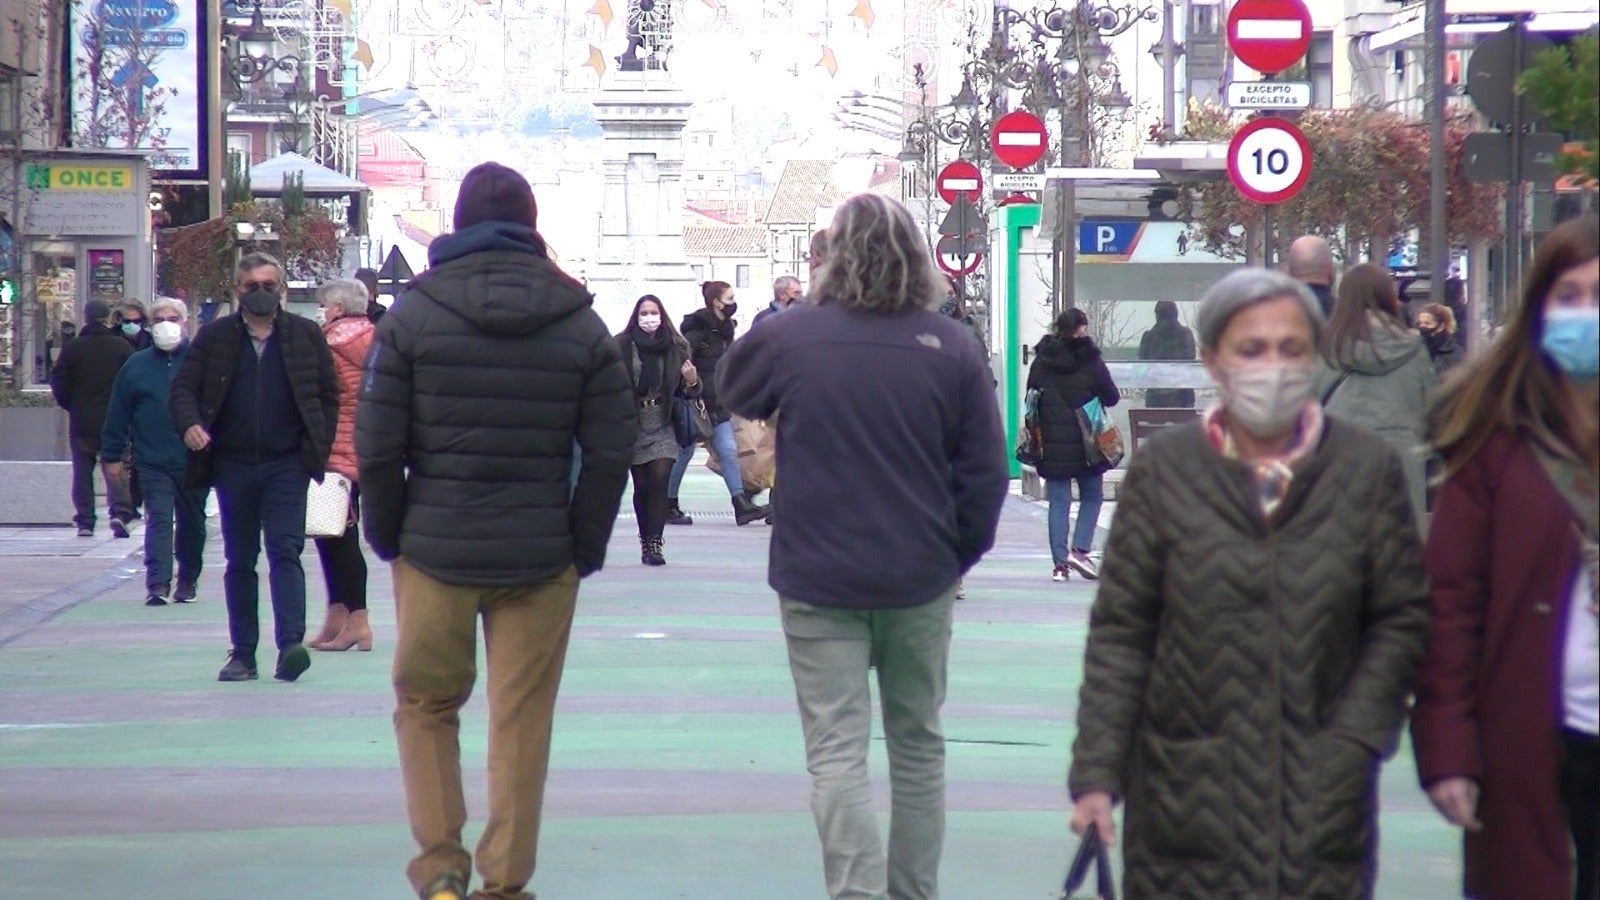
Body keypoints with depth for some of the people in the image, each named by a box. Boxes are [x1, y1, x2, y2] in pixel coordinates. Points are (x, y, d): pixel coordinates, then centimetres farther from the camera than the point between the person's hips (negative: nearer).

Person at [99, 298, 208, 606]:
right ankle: (158, 584, -17)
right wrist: (112, 455, 5)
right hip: (152, 461, 0)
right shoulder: (136, 366, 6)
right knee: (159, 519, -11)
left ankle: (188, 581, 28)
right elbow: (117, 415, 8)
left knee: (192, 522, 12)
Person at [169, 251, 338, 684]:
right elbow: (183, 389, 5)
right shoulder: (214, 337, 7)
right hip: (232, 465, 2)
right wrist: (190, 424, -16)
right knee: (239, 562, 8)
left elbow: (329, 396, 7)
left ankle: (290, 645, -21)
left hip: (287, 465, -2)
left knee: (285, 551, -12)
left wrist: (318, 449, -2)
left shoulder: (306, 335, 5)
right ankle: (243, 653, 13)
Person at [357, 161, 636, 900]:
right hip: (541, 557, 1)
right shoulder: (581, 324, 1)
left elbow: (377, 445, -6)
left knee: (425, 703, 15)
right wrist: (584, 547, 4)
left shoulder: (412, 314, -4)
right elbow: (612, 450, -3)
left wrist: (387, 535, 5)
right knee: (523, 720, 7)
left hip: (436, 550, -1)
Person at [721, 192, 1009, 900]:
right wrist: (959, 554, 11)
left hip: (819, 580, -2)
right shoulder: (953, 349, -4)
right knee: (918, 743, 17)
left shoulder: (790, 337, -7)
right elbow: (984, 471, -1)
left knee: (837, 751, -2)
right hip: (921, 580, 2)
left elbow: (733, 390, 14)